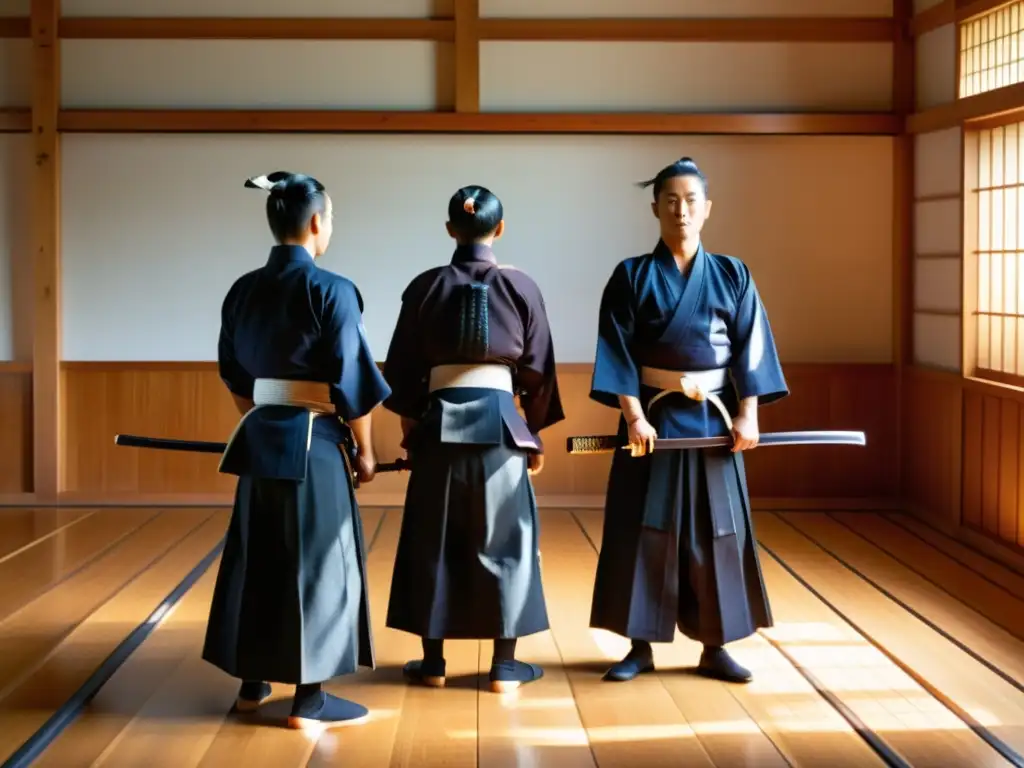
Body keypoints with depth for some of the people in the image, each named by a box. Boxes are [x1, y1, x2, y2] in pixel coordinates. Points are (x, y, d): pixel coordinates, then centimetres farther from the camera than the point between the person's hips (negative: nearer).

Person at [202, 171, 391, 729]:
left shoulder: (243, 290, 5)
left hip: (260, 439, 7)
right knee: (316, 563, 2)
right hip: (313, 444, -6)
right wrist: (364, 450, -1)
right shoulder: (330, 291, -14)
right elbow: (352, 383, -12)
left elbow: (234, 375, 14)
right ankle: (309, 698, 8)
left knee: (256, 555, 16)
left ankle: (252, 683, 26)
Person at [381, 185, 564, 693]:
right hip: (501, 422, -1)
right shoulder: (521, 288, 0)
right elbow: (538, 370, 4)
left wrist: (409, 426, 16)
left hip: (439, 421, 1)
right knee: (503, 541, 7)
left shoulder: (425, 287, 0)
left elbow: (402, 367, 4)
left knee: (433, 541, 10)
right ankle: (504, 664, 10)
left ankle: (433, 662, 15)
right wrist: (537, 434, 14)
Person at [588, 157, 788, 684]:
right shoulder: (631, 276, -1)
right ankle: (640, 645, 10)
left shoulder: (732, 275, 5)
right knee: (644, 530, 1)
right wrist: (634, 417, -17)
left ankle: (714, 647, 14)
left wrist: (747, 414, -9)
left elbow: (750, 348, 1)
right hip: (653, 418, -1)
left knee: (716, 531, 4)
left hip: (714, 419, 2)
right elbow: (617, 353, -7)